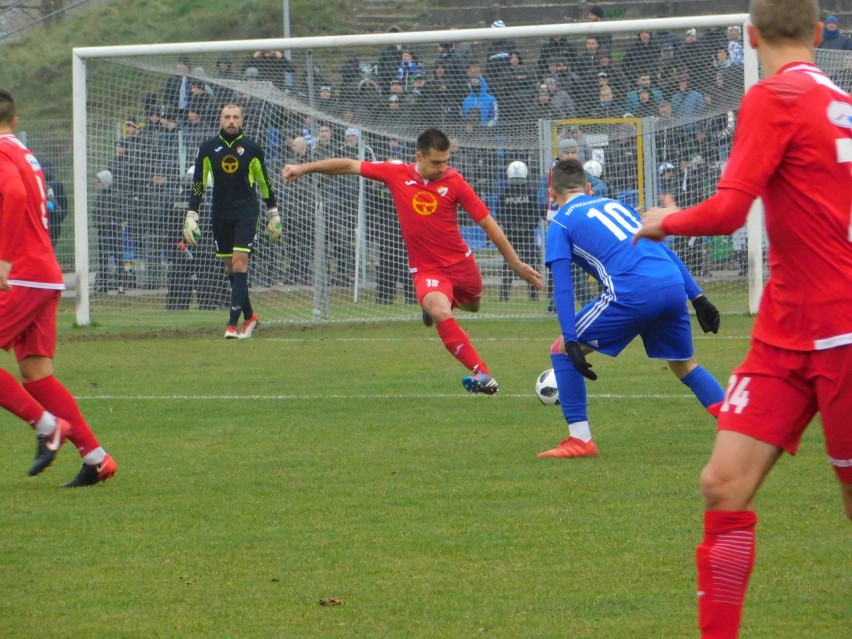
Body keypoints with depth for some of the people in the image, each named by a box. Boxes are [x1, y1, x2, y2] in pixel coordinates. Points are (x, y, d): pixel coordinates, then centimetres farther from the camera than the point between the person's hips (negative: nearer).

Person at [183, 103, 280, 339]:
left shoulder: (252, 149, -1)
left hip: (246, 213, -3)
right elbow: (198, 184, 3)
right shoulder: (208, 149, 1)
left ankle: (233, 323, -16)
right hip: (220, 214, 3)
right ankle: (249, 316, 24)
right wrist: (191, 216, -3)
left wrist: (273, 214, 12)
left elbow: (264, 182, 9)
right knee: (230, 268, 7)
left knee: (239, 264, -13)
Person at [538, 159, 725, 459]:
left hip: (632, 293, -5)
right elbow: (666, 251, 27)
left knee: (561, 351, 11)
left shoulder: (560, 224, 14)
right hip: (673, 284, 6)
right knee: (685, 364, 26)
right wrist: (698, 298, 26)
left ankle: (579, 439, 5)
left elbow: (562, 287, 2)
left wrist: (571, 342, -4)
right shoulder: (614, 205, 31)